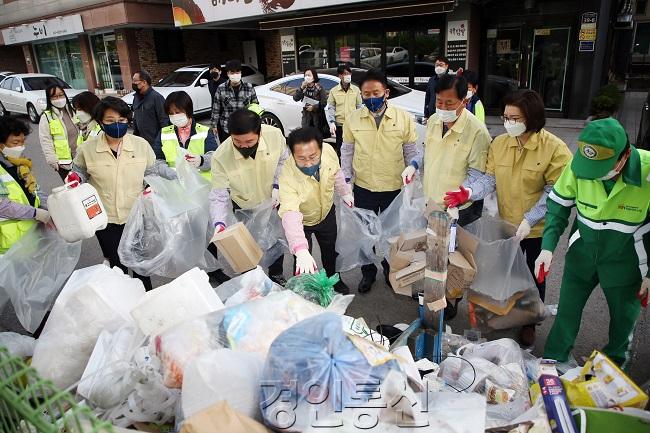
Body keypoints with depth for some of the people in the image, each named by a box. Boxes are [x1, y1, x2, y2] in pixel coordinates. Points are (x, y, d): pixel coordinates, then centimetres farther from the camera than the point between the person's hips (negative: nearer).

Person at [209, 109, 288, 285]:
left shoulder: (274, 134, -29)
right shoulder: (221, 157, -32)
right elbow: (219, 195, -25)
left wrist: (277, 186, -17)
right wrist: (219, 223, -39)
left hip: (272, 200, 2)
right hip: (243, 207, -2)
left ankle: (276, 274, 47)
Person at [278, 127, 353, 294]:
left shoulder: (329, 151, -29)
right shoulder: (288, 177, -42)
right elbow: (290, 215, -54)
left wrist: (345, 193, 11)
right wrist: (301, 251, -67)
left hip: (327, 213, 4)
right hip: (302, 221, -4)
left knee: (330, 250, 26)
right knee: (303, 265, 6)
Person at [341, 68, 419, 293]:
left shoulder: (404, 118, -6)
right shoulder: (353, 119, -2)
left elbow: (411, 149, 3)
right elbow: (347, 151, 6)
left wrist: (412, 165, -12)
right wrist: (346, 178, 2)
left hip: (394, 188, -1)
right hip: (363, 188, 1)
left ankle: (391, 271, 39)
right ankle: (368, 273, 35)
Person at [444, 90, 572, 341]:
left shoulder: (555, 148, -16)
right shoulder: (499, 143, -3)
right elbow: (490, 179, -3)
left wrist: (529, 220, -24)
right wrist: (469, 193, -22)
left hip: (539, 228, -3)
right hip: (507, 225, 3)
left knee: (534, 277, 16)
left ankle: (529, 323, 37)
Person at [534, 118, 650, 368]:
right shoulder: (578, 164, -20)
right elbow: (558, 205, -7)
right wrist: (548, 247, -18)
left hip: (625, 260, -1)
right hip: (582, 252, 2)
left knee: (623, 317, 17)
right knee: (567, 310, 12)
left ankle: (615, 364, 45)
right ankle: (553, 362, 31)